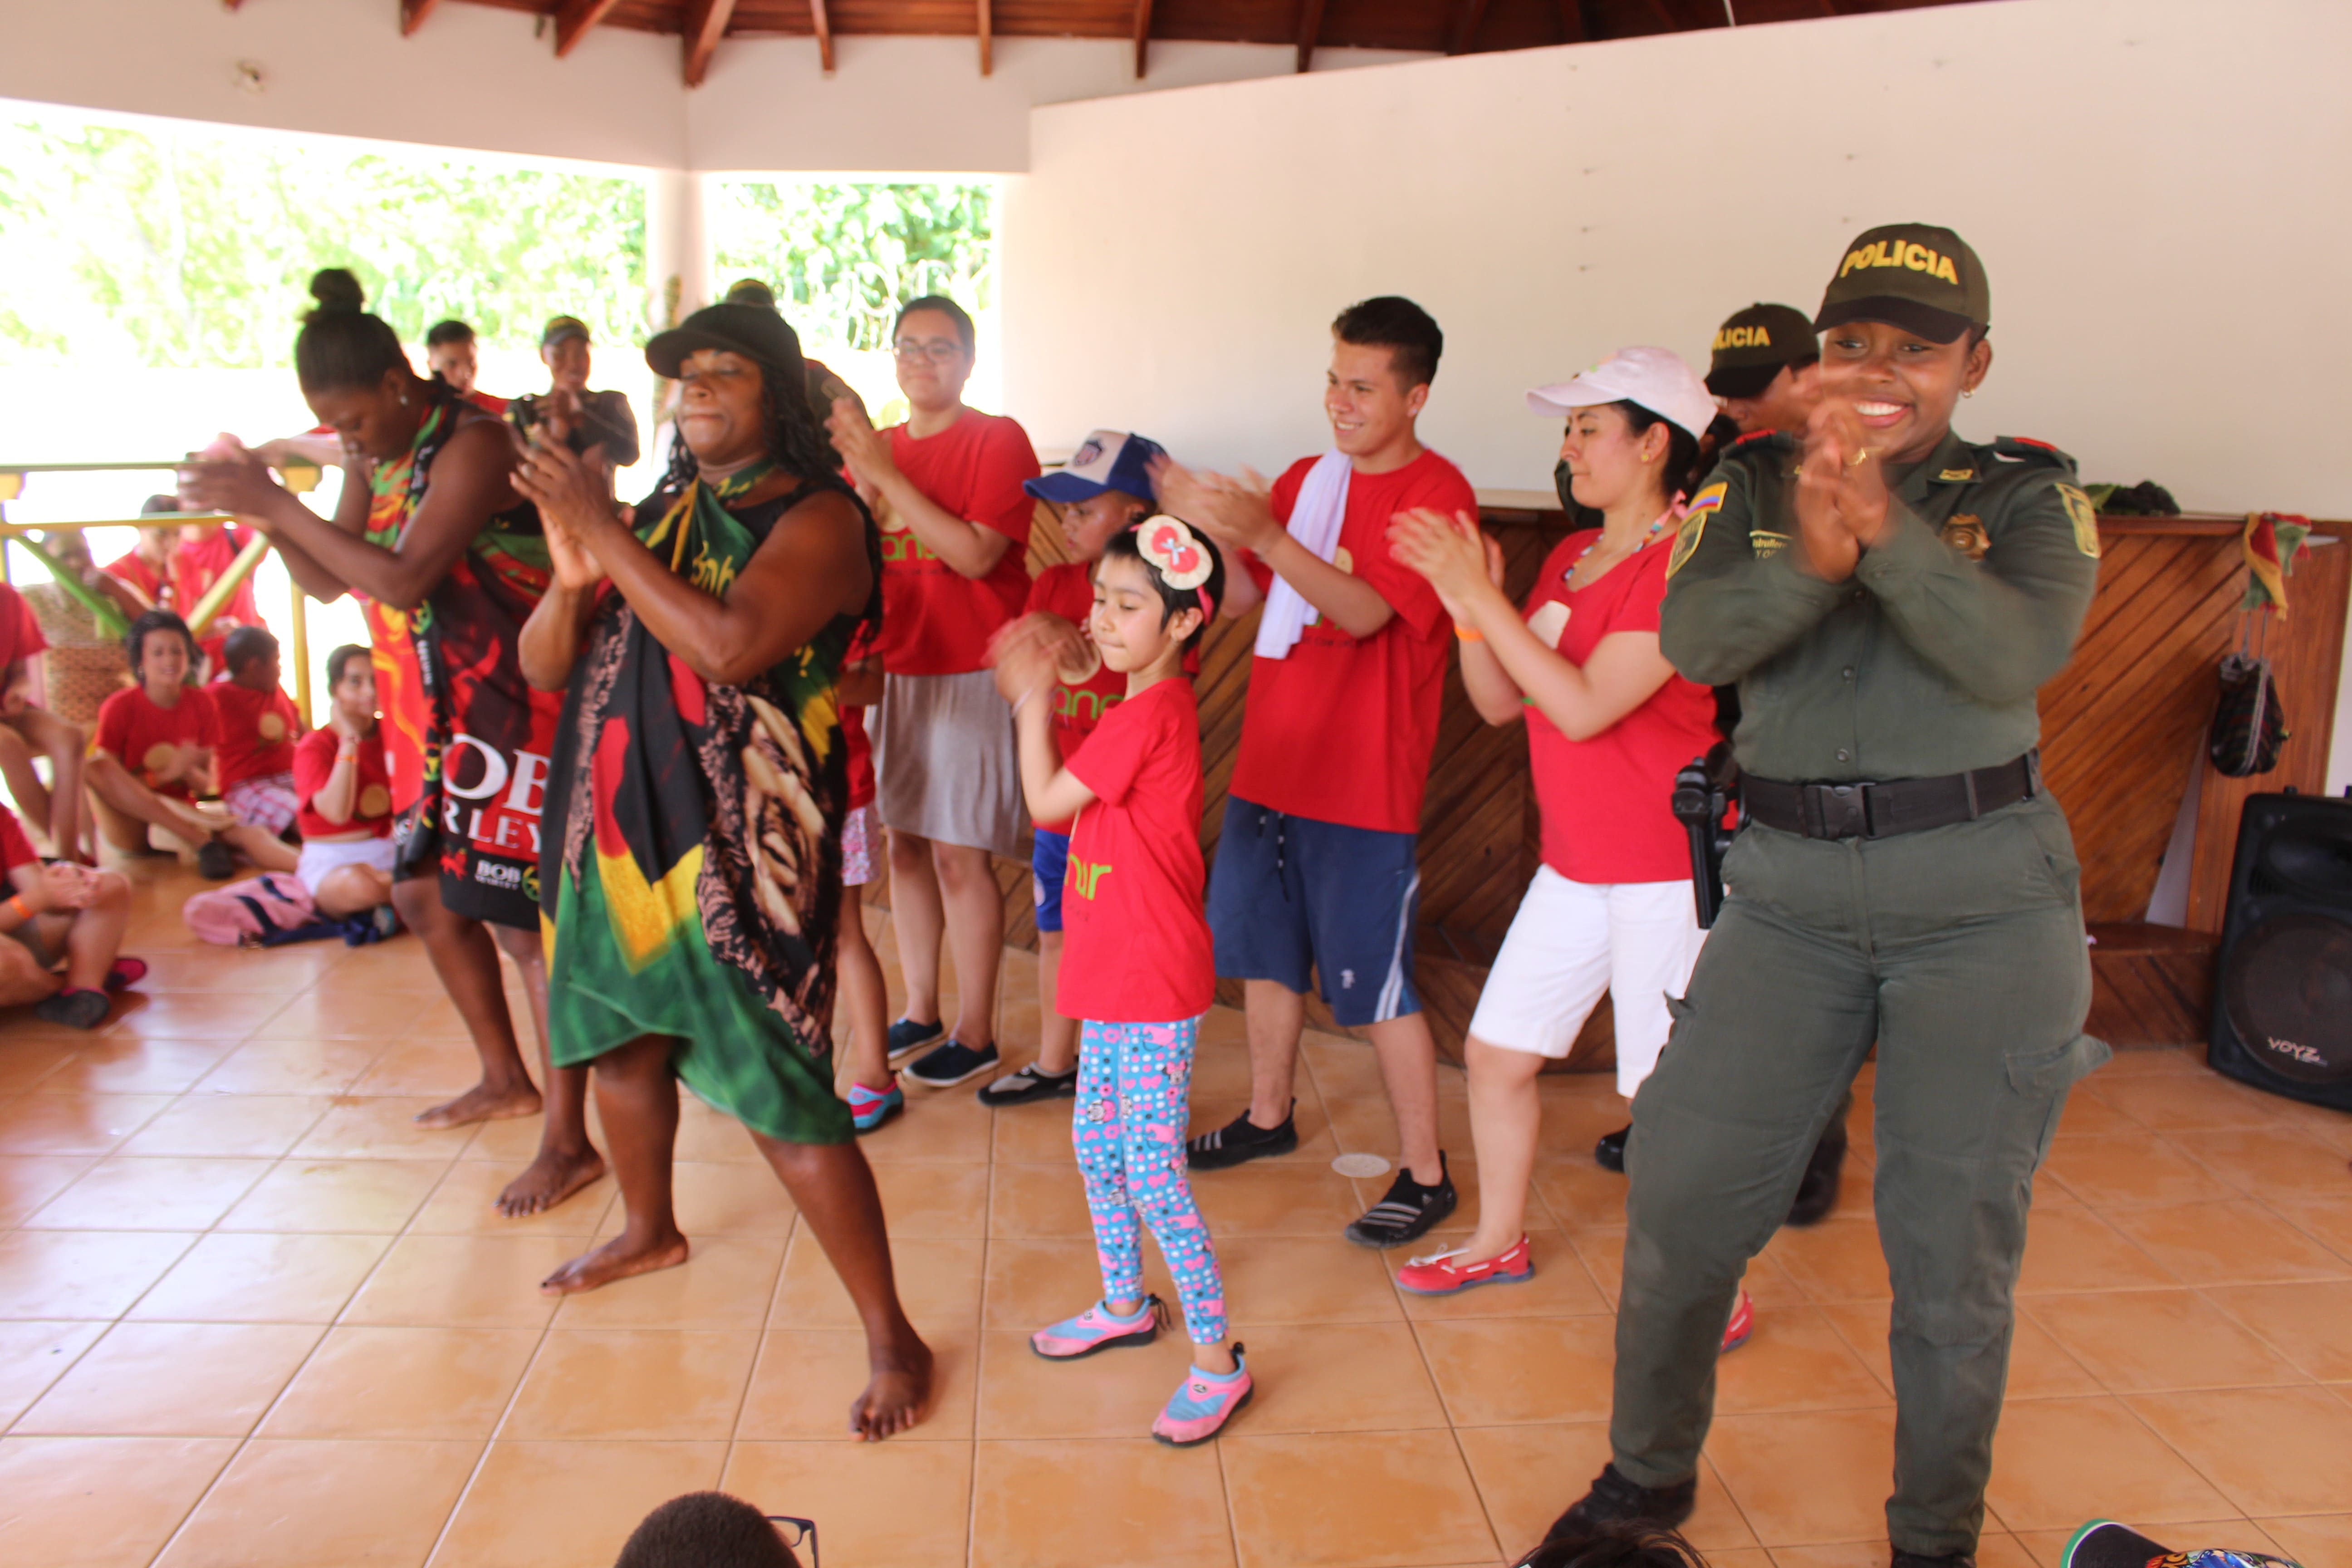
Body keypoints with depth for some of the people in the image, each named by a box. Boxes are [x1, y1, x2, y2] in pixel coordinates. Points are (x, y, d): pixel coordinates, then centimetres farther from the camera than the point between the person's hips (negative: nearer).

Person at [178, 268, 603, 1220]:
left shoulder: (471, 445, -17)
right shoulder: (377, 457, 9)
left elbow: (402, 579, -26)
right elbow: (328, 581, 11)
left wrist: (277, 503, -22)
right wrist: (260, 509, -5)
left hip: (509, 714, -9)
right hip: (437, 720, 10)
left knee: (521, 920, -7)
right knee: (423, 893, 18)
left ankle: (568, 1142, 3)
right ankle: (506, 1078, 35)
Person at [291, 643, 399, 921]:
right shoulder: (313, 747, -7)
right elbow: (338, 812, -26)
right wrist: (349, 740, -21)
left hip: (387, 855, 4)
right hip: (332, 864, -3)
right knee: (359, 884, -41)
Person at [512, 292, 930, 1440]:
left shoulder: (816, 518, -9)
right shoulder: (657, 514, 12)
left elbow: (730, 645, -26)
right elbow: (542, 667, 10)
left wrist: (603, 533, -19)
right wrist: (571, 577, -10)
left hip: (739, 843, -7)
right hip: (619, 827, 8)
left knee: (781, 1098, -8)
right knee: (620, 1038, 23)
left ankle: (891, 1338, 7)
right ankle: (650, 1231, 51)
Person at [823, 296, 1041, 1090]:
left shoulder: (997, 440, -7)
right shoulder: (875, 447, 10)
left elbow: (976, 554, -19)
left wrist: (886, 477, -20)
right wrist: (858, 481, -8)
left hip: (970, 674, -6)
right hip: (894, 668, 6)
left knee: (959, 854, -3)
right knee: (906, 843, 12)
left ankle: (975, 1033, 11)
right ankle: (921, 1013, 26)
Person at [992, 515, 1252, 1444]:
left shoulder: (1149, 715, -22)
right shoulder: (1150, 707, 9)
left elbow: (1047, 803, -16)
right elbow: (1072, 796, 12)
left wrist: (1033, 700, -4)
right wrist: (1039, 698, 5)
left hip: (1153, 990, -10)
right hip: (1115, 978, 10)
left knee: (1153, 1176, -3)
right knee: (1095, 1145, 21)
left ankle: (1219, 1363, 10)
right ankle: (1125, 1304, 40)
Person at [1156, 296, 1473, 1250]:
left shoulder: (1435, 492, -10)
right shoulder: (1306, 479, 11)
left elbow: (1365, 610, -22)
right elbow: (1239, 597, 9)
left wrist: (1264, 533, -31)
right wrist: (1201, 523, -8)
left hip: (1364, 785, -7)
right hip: (1270, 766, 7)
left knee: (1374, 983, -2)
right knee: (1266, 949, 18)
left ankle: (1425, 1172, 12)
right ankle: (1268, 1117, 37)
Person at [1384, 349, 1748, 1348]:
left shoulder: (1683, 564, -16)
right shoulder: (1568, 560, 11)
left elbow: (1584, 708, -24)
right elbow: (1500, 704, 10)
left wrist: (1483, 595, -21)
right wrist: (1467, 607, -6)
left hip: (1666, 871, -8)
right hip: (1574, 863, 8)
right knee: (1496, 1051, 13)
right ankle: (1499, 1241, 33)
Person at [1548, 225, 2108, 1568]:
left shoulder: (2027, 496, 1)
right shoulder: (1752, 488, 6)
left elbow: (2018, 657, -18)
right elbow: (1695, 642, -11)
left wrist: (1884, 526, -29)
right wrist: (1810, 557, -29)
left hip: (1985, 905, -1)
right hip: (1791, 897, 2)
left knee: (1955, 1241, 7)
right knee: (1683, 1202, 3)